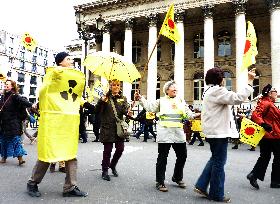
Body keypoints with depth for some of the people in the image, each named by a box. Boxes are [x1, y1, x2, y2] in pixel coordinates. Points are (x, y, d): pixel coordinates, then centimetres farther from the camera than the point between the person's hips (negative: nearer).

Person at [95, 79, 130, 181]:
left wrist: (127, 111, -24)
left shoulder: (123, 98, 11)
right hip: (107, 128, -3)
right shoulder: (106, 97, 3)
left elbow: (126, 111, 0)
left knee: (120, 148, 4)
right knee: (107, 150, 2)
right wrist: (101, 101, -21)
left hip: (119, 127, 3)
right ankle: (105, 171, 20)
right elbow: (97, 111, -4)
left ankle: (113, 165, 31)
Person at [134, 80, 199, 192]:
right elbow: (150, 107, -2)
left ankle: (177, 177, 34)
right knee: (162, 158, -1)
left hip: (179, 134, 4)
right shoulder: (161, 101, 8)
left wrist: (196, 115, -10)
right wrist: (141, 99, -13)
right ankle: (160, 182, 12)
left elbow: (188, 114, 9)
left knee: (182, 156, 11)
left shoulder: (181, 101, 16)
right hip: (164, 134, -4)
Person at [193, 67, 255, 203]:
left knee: (215, 159, 19)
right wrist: (250, 81, -17)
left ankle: (201, 186, 20)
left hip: (213, 131, 10)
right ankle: (217, 194, 15)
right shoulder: (217, 91, -16)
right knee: (219, 163, 2)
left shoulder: (209, 91, 17)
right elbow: (238, 98, -23)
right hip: (218, 132, -10)